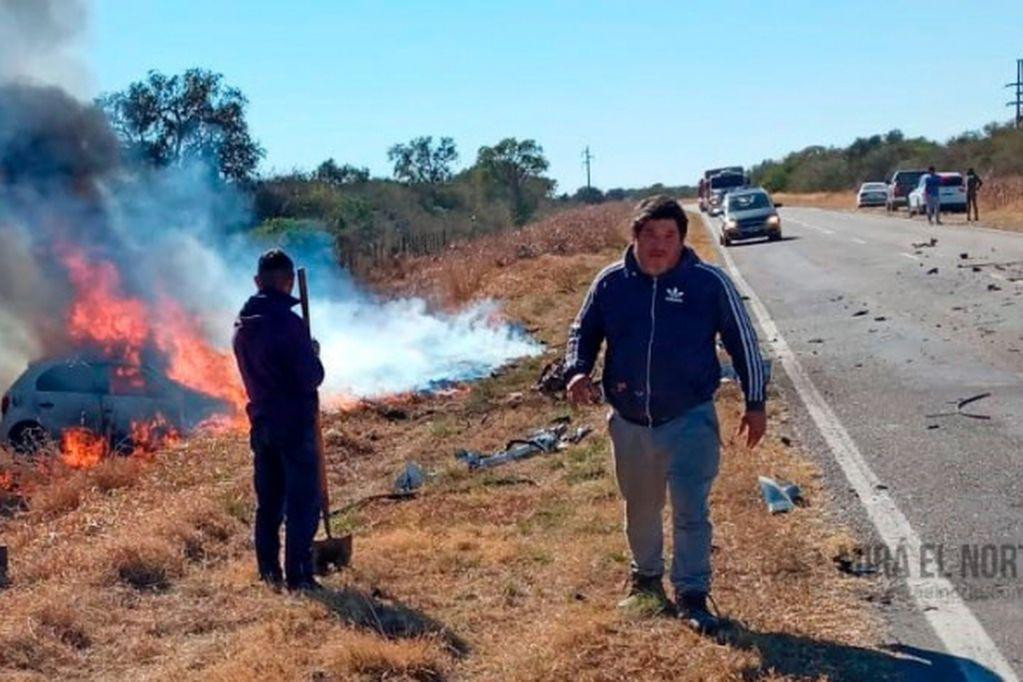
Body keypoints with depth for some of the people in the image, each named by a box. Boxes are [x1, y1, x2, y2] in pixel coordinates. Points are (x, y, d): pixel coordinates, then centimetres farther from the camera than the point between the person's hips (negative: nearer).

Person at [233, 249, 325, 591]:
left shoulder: (243, 325, 5)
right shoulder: (288, 323, -18)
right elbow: (312, 377, -18)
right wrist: (313, 354, 3)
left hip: (261, 422, 7)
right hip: (294, 423, -7)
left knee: (268, 502, 14)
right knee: (303, 502, 1)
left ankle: (269, 572, 20)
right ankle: (298, 575, 2)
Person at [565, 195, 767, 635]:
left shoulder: (709, 283, -9)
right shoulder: (611, 283, -3)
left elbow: (743, 342, 0)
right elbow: (583, 331, 11)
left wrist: (755, 403, 1)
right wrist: (577, 371, -9)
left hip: (689, 420, -3)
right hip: (629, 422, 3)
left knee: (690, 511, -6)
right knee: (640, 510, 19)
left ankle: (692, 595, 9)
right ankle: (646, 579, 41)